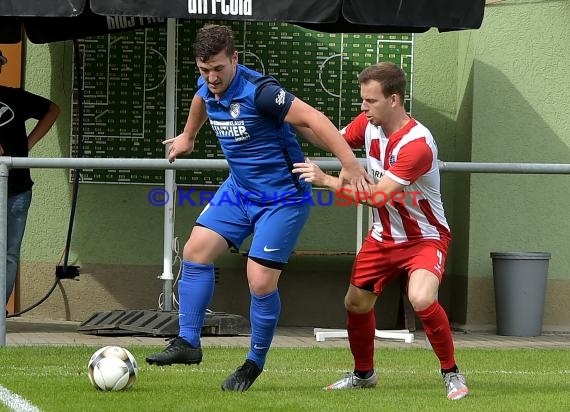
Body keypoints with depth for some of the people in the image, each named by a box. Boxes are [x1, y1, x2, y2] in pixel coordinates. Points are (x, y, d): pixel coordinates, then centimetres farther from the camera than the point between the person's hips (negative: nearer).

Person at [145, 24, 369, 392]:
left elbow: (313, 119, -31)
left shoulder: (259, 92, -28)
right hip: (239, 189, 8)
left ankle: (255, 364, 10)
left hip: (282, 199, -8)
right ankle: (188, 343, 8)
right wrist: (188, 136, 39)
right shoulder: (208, 87, -4)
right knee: (196, 251, 1)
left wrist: (350, 164, -36)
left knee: (261, 283, -10)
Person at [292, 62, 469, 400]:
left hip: (425, 236, -7)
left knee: (422, 299, -30)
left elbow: (378, 194, -34)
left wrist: (326, 180, -33)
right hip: (383, 236, 8)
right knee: (356, 303, 10)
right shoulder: (368, 124, -7)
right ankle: (364, 373, 34)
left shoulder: (418, 143, -30)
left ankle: (452, 373, -11)